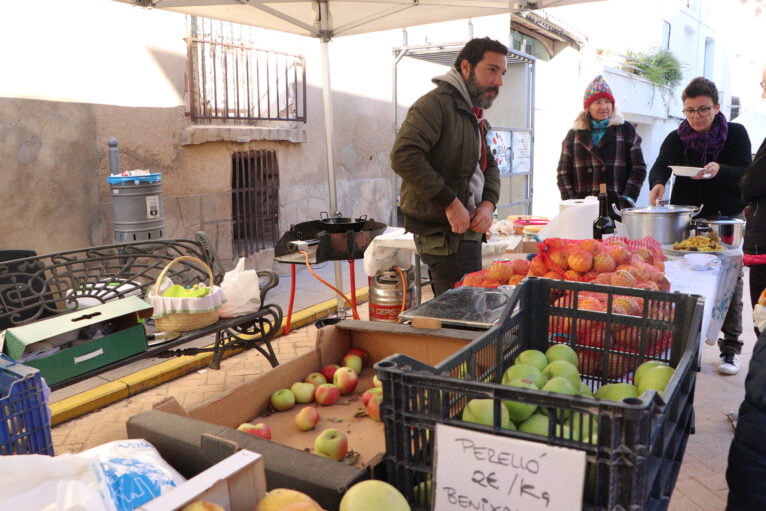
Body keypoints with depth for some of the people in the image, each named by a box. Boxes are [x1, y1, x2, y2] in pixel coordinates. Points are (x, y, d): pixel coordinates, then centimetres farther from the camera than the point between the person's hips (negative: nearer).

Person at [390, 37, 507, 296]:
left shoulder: (474, 115, 19)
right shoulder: (437, 103, -13)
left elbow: (490, 166, 24)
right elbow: (403, 156, -26)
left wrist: (488, 203, 2)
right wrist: (450, 203, -23)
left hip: (466, 229, 10)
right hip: (443, 233, -10)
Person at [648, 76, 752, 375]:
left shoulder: (735, 134, -1)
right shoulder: (677, 138, 4)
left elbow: (747, 176, -8)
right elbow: (660, 166, -9)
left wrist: (720, 170, -29)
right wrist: (657, 183, -32)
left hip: (727, 219, -1)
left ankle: (730, 348, 10)